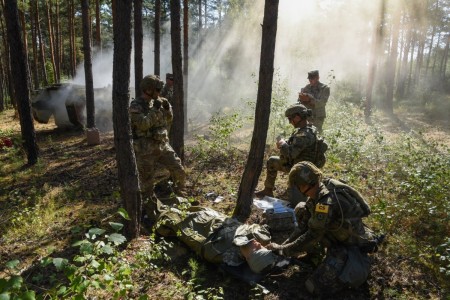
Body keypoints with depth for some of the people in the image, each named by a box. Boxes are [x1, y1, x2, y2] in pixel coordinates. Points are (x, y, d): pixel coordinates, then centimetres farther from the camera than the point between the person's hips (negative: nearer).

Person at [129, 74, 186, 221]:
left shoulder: (156, 102, 7)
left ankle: (180, 193, 29)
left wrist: (167, 108, -5)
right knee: (147, 183, 4)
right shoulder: (135, 106, -12)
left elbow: (168, 119, 14)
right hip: (146, 150, -6)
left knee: (179, 171, 2)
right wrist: (155, 110, -21)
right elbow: (143, 124, -25)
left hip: (162, 145, 6)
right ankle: (150, 212, 19)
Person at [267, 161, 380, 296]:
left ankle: (358, 262, 1)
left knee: (314, 286, -14)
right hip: (338, 235, 8)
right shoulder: (318, 194, -5)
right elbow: (304, 225, 3)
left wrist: (282, 249, -14)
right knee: (301, 210, 1)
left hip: (352, 245, -8)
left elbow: (311, 237, -25)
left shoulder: (327, 202, -33)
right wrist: (284, 244, -2)